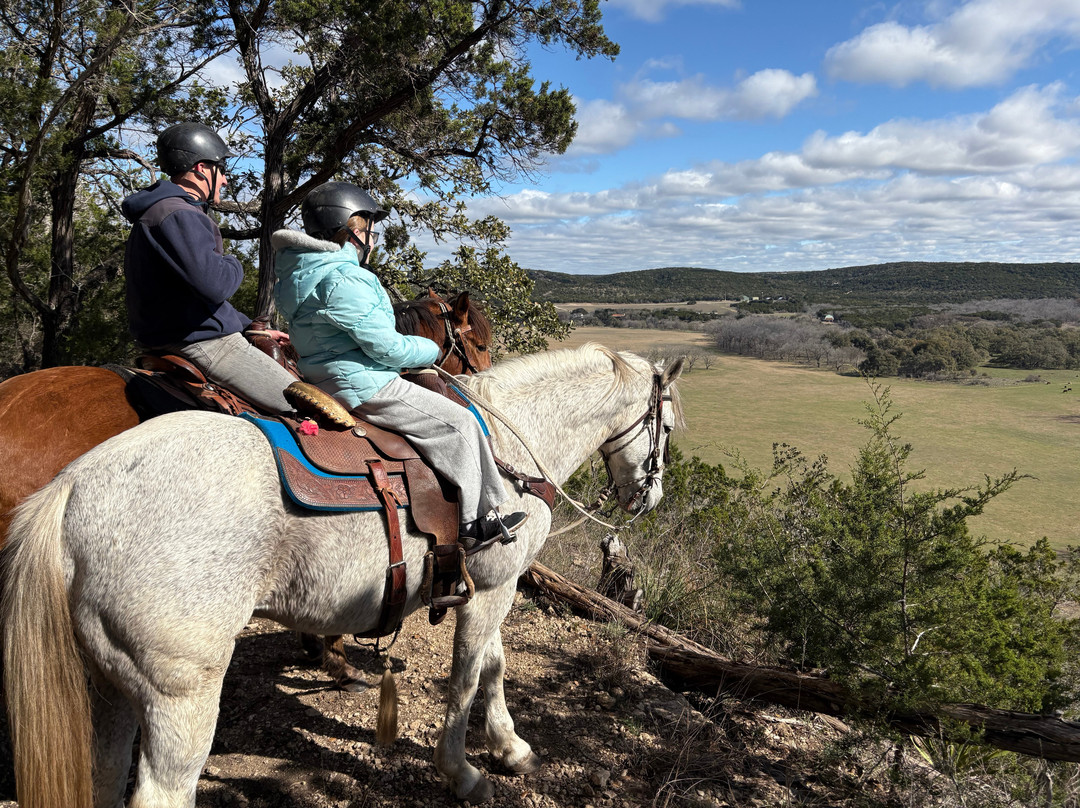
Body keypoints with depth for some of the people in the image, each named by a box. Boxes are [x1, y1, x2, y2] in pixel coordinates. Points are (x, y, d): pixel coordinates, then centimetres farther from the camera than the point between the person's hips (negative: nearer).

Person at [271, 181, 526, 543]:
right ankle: (478, 520, 4)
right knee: (459, 422, -4)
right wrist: (431, 349, -3)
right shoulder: (342, 278, -21)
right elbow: (386, 346, -21)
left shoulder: (305, 270, 13)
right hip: (363, 387, -11)